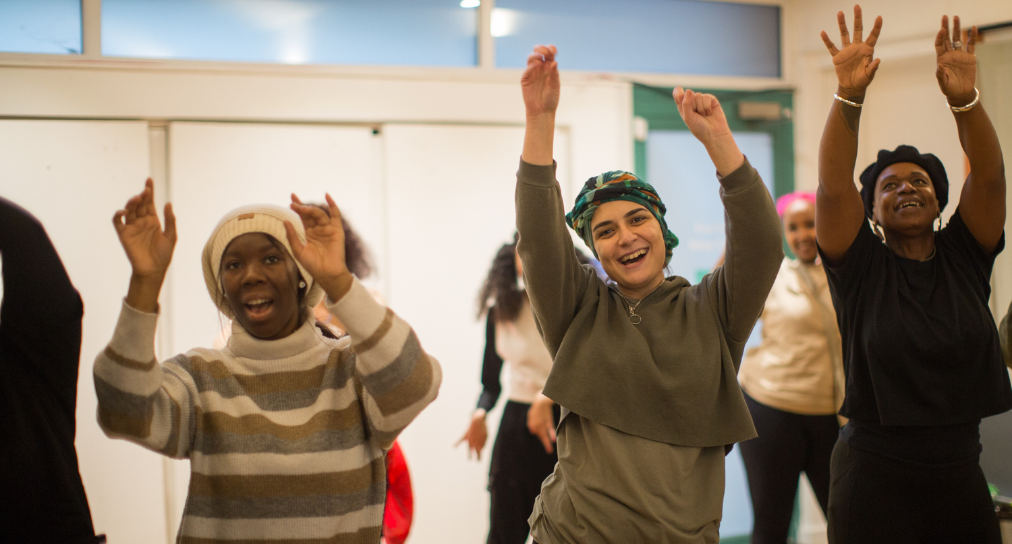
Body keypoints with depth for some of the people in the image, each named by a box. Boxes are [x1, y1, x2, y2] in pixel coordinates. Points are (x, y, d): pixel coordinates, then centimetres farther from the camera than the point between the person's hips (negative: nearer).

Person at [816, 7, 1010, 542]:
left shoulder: (963, 259, 4)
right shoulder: (862, 269, -2)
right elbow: (833, 185, -16)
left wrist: (964, 99, -24)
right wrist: (848, 95, -28)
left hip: (960, 475, 3)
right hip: (875, 476, -3)